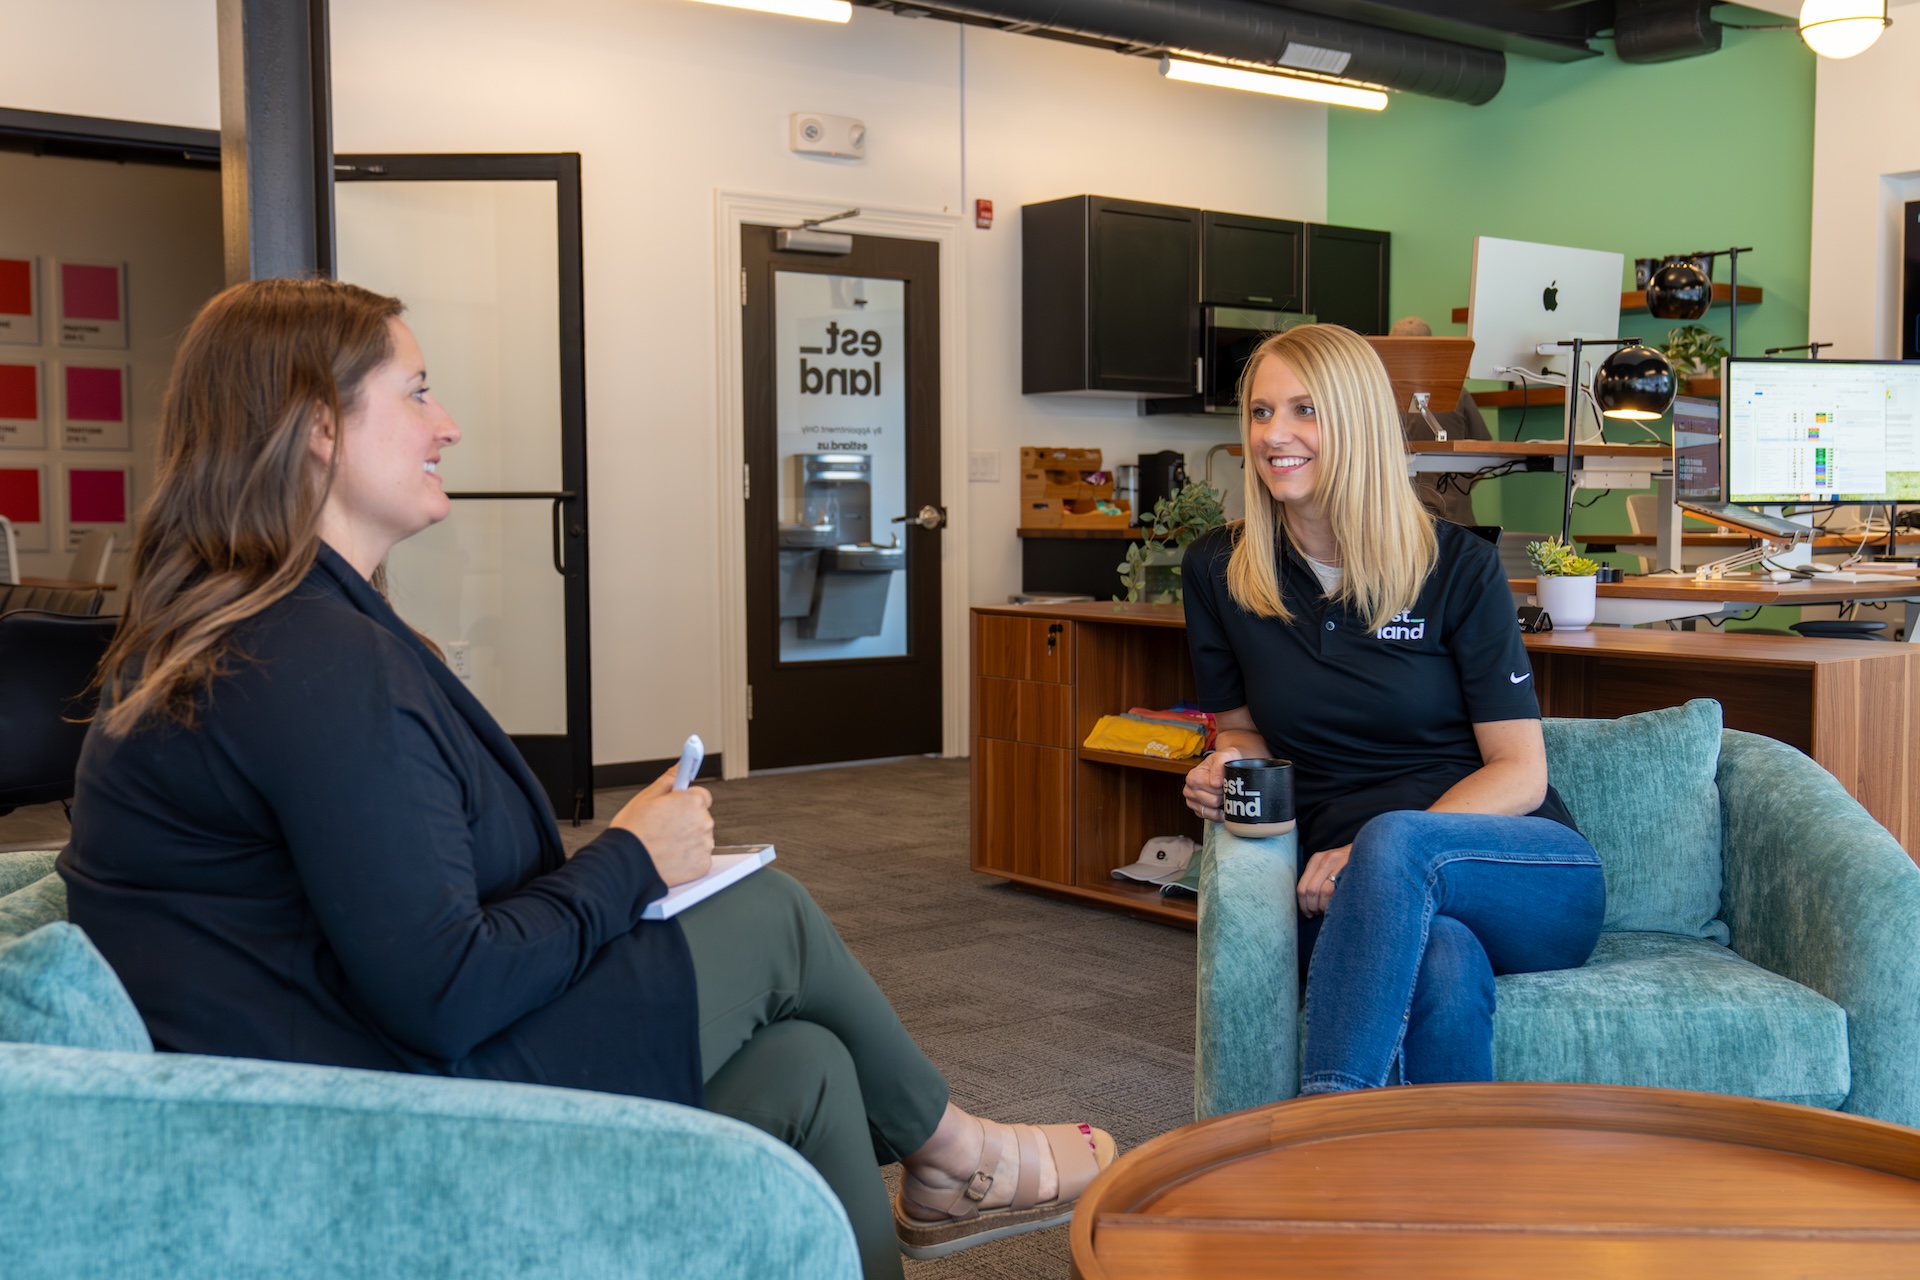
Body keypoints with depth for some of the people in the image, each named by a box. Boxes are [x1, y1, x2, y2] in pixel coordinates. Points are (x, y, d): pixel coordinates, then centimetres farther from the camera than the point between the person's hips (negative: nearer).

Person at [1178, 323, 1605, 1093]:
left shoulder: (1456, 567, -2)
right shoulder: (1217, 572, 6)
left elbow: (1520, 772, -4)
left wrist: (1371, 851, -18)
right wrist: (1228, 764, -5)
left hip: (1535, 881, -1)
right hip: (1359, 893, 1)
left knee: (1394, 840, -37)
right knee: (1444, 969, -37)